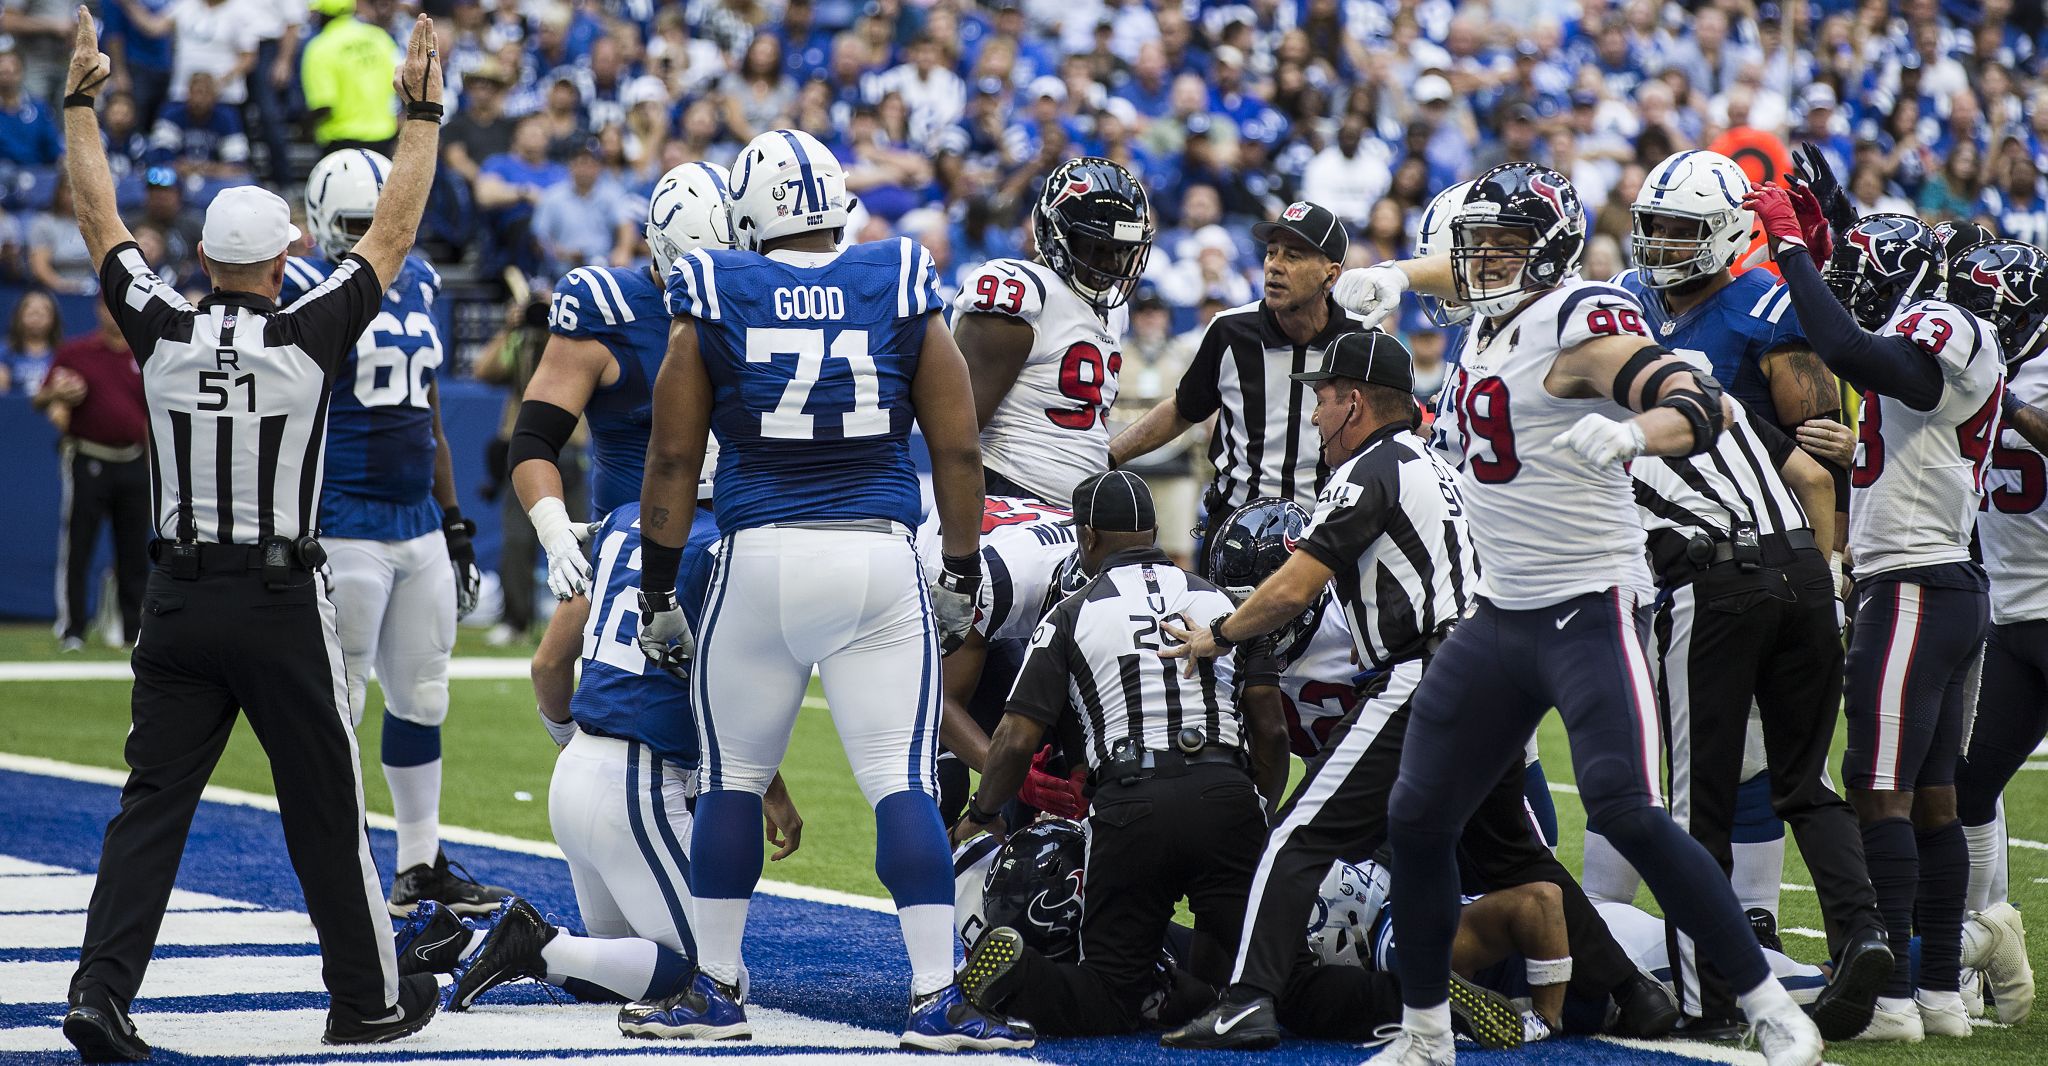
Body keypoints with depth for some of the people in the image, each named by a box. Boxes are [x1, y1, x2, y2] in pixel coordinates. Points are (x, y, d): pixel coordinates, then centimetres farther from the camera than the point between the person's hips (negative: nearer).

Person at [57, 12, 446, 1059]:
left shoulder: (161, 331, -2)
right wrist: (422, 115, 9)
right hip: (281, 600, -3)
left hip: (178, 598, 3)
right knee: (324, 806, 7)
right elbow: (393, 233, 0)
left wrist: (82, 103, 21)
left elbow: (100, 223, 12)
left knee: (152, 803, 3)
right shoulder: (307, 335, -9)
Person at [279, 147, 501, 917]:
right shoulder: (305, 293, -8)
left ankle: (422, 863, 20)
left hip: (420, 527, 7)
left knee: (423, 695, 11)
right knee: (339, 700, -2)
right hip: (344, 528, -7)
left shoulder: (417, 286, 14)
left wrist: (456, 528, 19)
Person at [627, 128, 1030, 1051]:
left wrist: (656, 595, 12)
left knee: (732, 777, 14)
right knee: (903, 784, -1)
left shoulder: (713, 306, 3)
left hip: (761, 559, 0)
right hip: (882, 559, 0)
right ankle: (936, 999, -6)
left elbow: (673, 462, 5)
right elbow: (957, 449, 7)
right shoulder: (902, 294, 5)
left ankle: (716, 990, 19)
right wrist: (962, 580, 16)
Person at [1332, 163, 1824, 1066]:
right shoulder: (1495, 313, 10)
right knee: (1417, 820, 8)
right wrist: (1394, 276, 18)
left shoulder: (1581, 326, -15)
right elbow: (1466, 270, 35)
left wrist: (1628, 434, -47)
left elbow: (1698, 407, -27)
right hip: (1499, 613, 9)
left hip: (1589, 609, -9)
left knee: (1627, 814, -20)